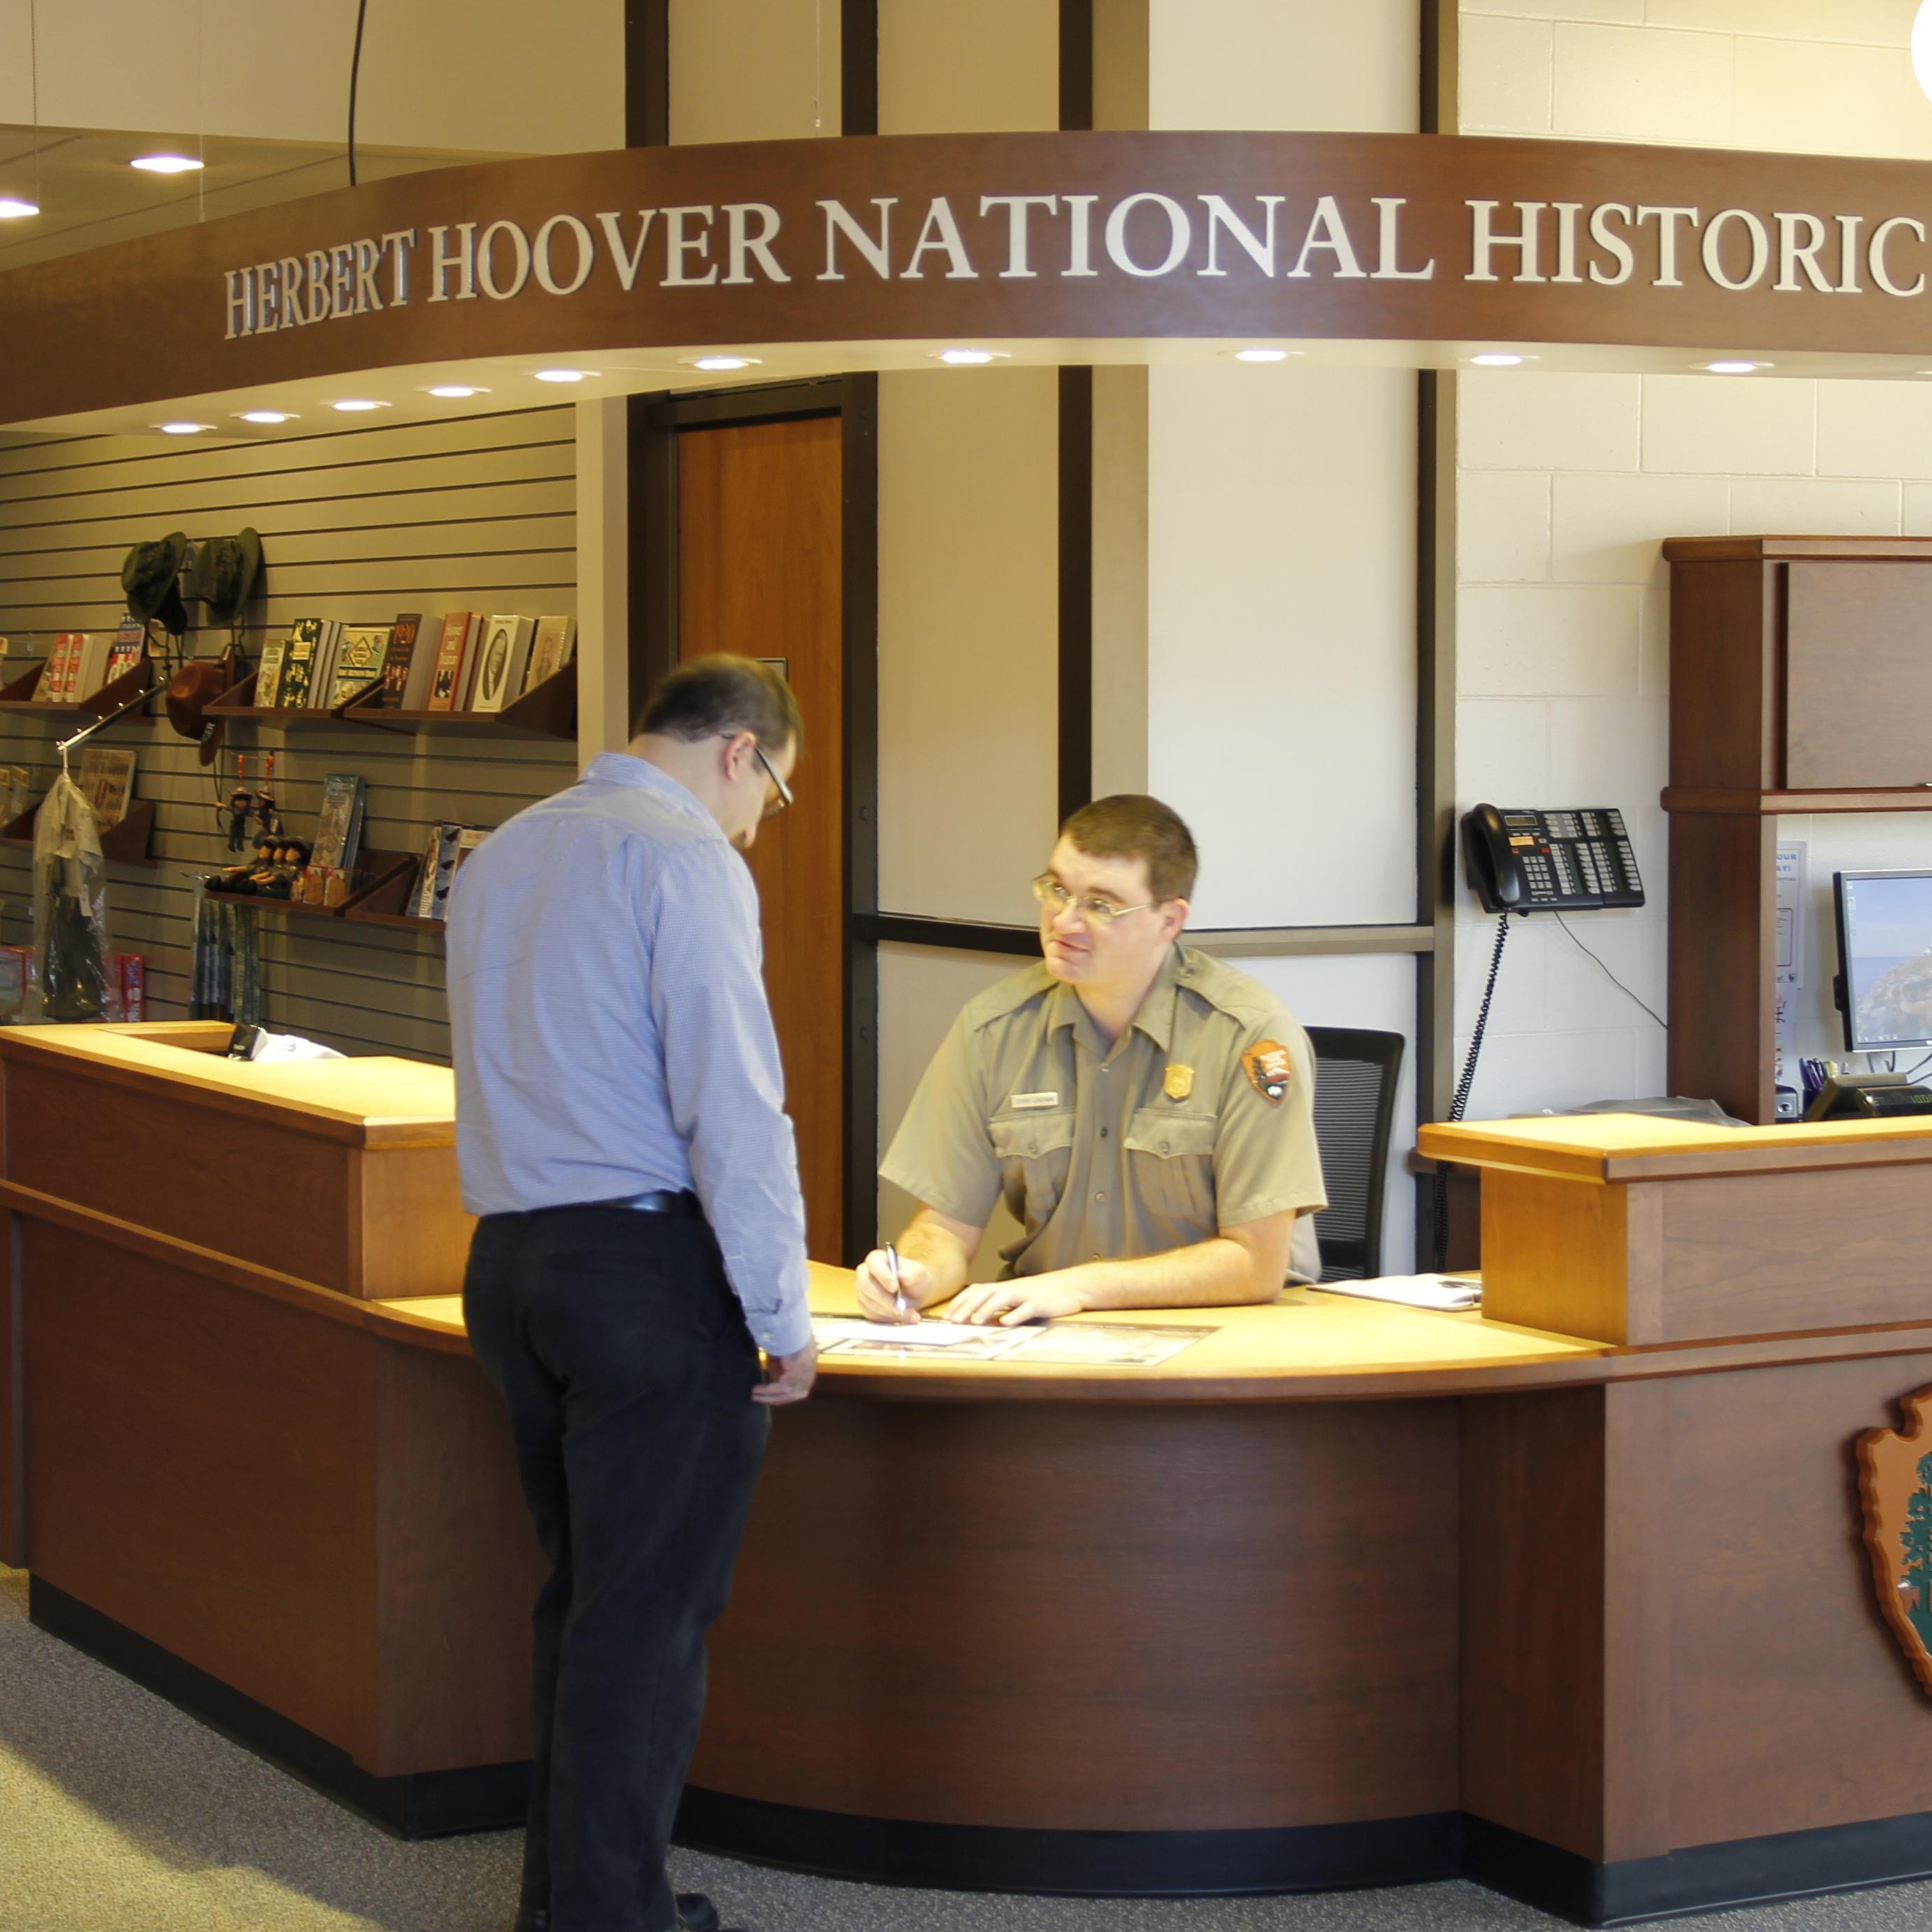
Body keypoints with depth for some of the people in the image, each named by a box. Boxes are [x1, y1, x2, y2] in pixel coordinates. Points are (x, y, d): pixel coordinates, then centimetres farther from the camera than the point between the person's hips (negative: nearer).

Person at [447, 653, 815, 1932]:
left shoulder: (502, 855, 16)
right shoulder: (687, 859, -11)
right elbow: (734, 1107, -17)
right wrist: (782, 1314, -11)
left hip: (511, 1259, 8)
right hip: (648, 1262, -8)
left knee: (580, 1593, 17)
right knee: (651, 1618, -2)